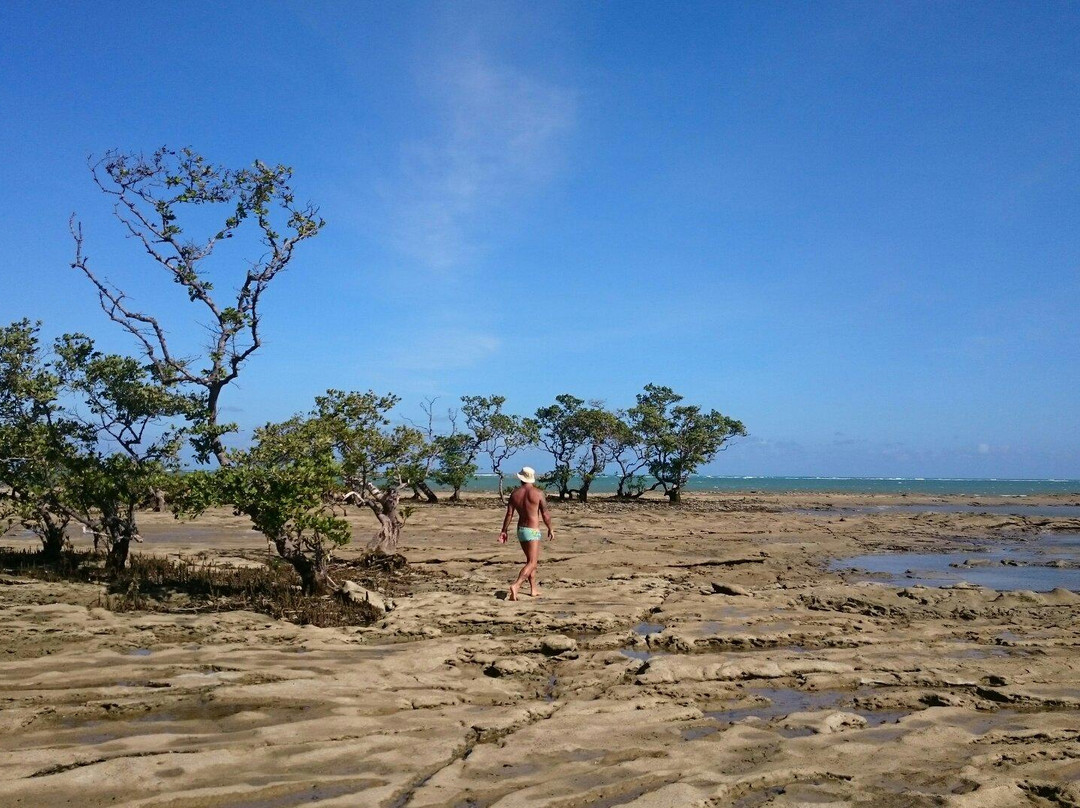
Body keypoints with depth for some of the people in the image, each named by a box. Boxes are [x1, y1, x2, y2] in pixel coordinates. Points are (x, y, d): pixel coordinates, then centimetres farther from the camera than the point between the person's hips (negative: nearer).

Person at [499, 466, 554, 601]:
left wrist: (504, 531, 8)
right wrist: (550, 529, 7)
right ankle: (516, 585, -25)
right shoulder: (538, 493, -11)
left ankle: (533, 589, 26)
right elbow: (545, 514, -7)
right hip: (533, 531, -6)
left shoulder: (515, 493, 1)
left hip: (520, 530, 6)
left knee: (531, 559, 21)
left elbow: (509, 514, 1)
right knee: (532, 563, -6)